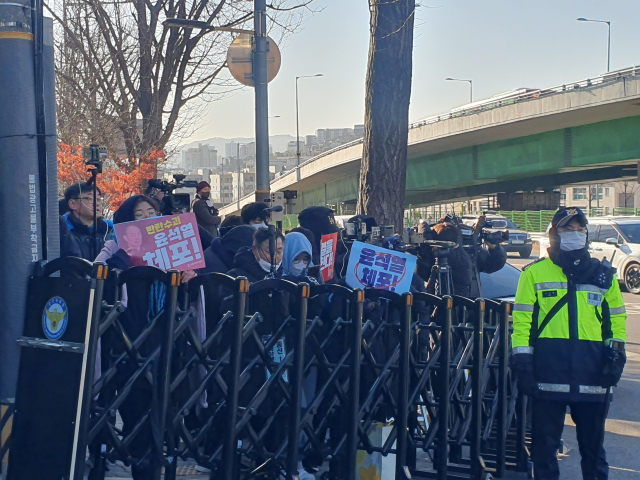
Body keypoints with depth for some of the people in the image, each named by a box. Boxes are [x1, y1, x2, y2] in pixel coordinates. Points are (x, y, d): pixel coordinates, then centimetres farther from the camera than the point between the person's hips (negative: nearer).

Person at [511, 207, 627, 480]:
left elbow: (616, 317, 15)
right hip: (549, 372, -2)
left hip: (593, 373, 2)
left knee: (593, 443, 9)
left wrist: (616, 352, 3)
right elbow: (522, 319, 2)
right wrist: (522, 360, -5)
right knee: (545, 441, 5)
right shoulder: (535, 273, 6)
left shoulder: (604, 275, 13)